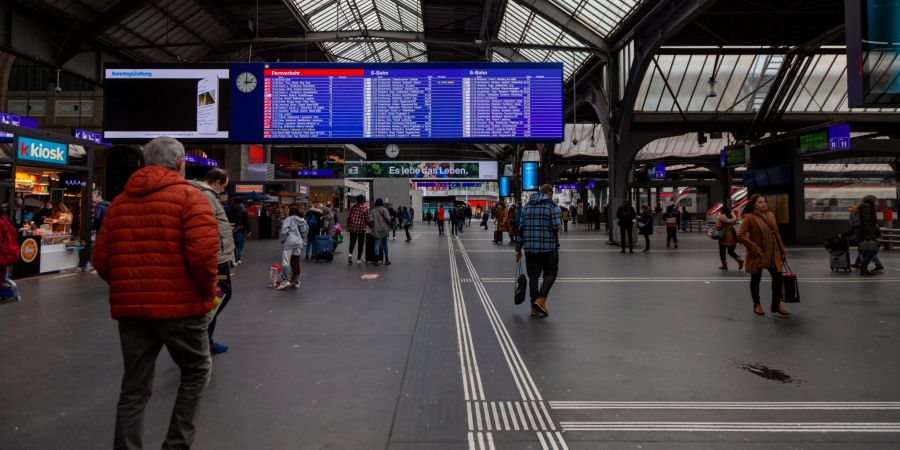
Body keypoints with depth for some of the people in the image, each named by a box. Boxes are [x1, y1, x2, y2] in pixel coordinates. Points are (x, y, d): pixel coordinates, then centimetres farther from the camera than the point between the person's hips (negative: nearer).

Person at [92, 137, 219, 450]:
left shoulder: (119, 202, 12)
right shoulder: (188, 196, -6)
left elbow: (101, 259, 9)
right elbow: (203, 253, -19)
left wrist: (129, 291, 17)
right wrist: (207, 291, -4)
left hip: (130, 307, 5)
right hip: (180, 305, -5)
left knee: (134, 388, 14)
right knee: (197, 370, 16)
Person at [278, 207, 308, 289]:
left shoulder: (288, 219, -2)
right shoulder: (303, 221, 17)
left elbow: (284, 231, -14)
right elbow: (305, 233, 16)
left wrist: (282, 239, -2)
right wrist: (303, 243, 21)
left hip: (289, 242, -6)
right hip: (299, 243, 6)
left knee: (286, 261, -6)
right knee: (296, 262, 11)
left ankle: (285, 280, -17)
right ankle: (296, 281, 15)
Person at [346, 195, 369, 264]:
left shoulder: (353, 206, 2)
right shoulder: (366, 207, -6)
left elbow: (348, 216, 3)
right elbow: (367, 218, -9)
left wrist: (348, 226, 13)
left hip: (352, 227, 3)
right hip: (361, 228, -2)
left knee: (352, 242, 16)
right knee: (361, 243, 8)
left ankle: (350, 254, -7)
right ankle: (359, 259, 10)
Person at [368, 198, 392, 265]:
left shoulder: (372, 211, 5)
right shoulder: (384, 209, 0)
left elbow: (370, 221, -4)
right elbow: (388, 219, -9)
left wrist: (371, 227, 13)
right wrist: (388, 226, 7)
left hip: (376, 230, 1)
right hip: (384, 229, -1)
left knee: (377, 244, 0)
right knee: (385, 244, 10)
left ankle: (377, 261, -5)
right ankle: (387, 260, 17)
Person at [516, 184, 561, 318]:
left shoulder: (527, 206, 10)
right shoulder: (552, 206, -5)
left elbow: (520, 228, 8)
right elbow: (557, 226, -14)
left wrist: (518, 248, 12)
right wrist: (560, 221, 11)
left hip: (529, 247, 4)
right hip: (548, 247, -4)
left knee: (533, 276, 9)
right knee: (550, 274, 9)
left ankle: (534, 307, 12)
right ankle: (541, 299, -8)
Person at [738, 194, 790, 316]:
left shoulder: (771, 215, 9)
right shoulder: (749, 218, -10)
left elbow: (777, 234, 14)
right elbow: (740, 235, -15)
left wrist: (783, 251, 13)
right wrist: (754, 247, -19)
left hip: (773, 253, 5)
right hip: (758, 254, -5)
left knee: (778, 277, 3)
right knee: (755, 279, 7)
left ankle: (776, 304, 19)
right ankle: (757, 305, 23)